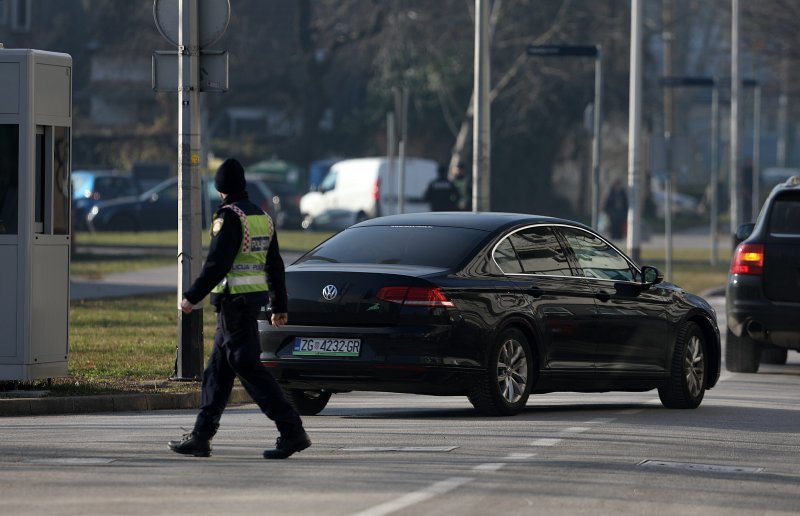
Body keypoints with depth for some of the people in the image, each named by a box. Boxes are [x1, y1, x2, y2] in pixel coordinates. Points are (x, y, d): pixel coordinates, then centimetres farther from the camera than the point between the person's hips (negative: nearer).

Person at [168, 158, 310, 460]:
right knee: (218, 370, 12)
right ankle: (201, 437, 14)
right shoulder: (263, 218, 13)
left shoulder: (229, 217, -14)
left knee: (248, 368, -9)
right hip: (256, 297, 9)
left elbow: (217, 264, -20)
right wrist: (280, 306, 23)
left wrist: (192, 297, -15)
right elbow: (275, 265, 17)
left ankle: (292, 431, -14)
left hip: (234, 300, -9)